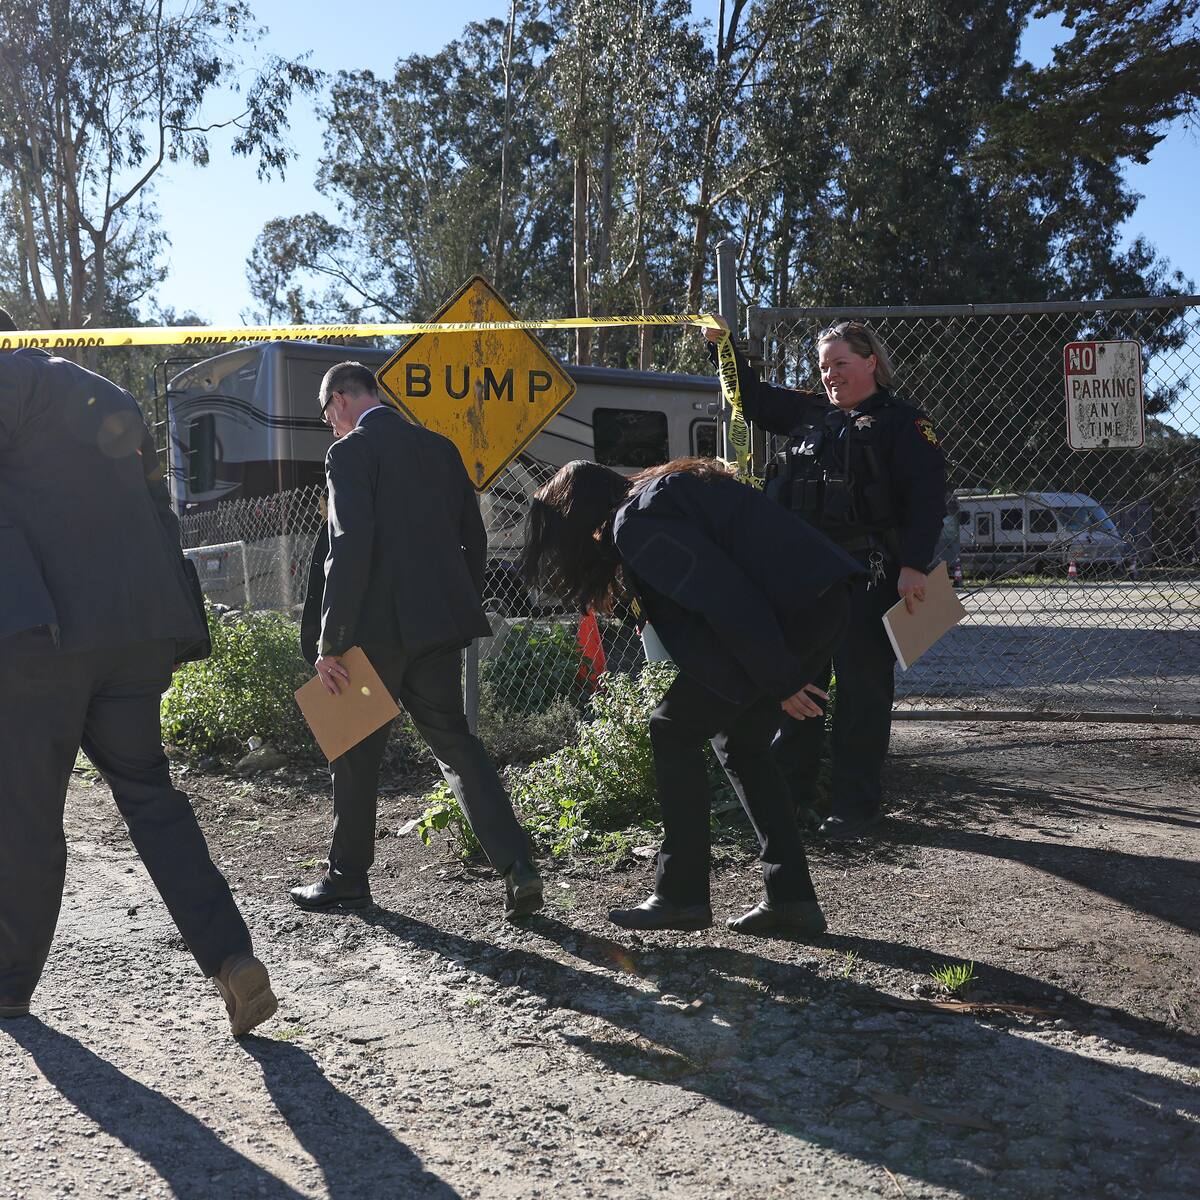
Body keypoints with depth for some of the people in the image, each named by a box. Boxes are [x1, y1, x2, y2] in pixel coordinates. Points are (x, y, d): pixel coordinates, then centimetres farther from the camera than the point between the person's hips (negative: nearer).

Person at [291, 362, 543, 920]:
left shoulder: (351, 452, -9)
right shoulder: (439, 448, 12)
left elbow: (350, 548, -18)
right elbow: (473, 537, 14)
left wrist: (329, 643, -15)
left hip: (377, 626, -6)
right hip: (439, 624, 6)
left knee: (357, 750, 10)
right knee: (452, 738, 11)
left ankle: (347, 876, 24)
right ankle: (517, 864, 0)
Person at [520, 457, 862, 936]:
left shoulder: (636, 523, -9)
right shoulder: (658, 493, 21)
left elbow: (725, 598, -17)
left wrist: (779, 681, -12)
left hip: (787, 611, -10)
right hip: (820, 604, 10)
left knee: (674, 730, 1)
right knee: (740, 742, 17)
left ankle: (681, 895, 6)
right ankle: (792, 899, 17)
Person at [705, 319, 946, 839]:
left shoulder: (902, 422, -1)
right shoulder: (810, 412, 17)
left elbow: (928, 497, -9)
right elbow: (754, 398, 30)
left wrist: (913, 566, -18)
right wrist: (723, 347, 19)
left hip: (867, 578, -6)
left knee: (862, 688, 0)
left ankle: (855, 804, 9)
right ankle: (789, 794, 18)